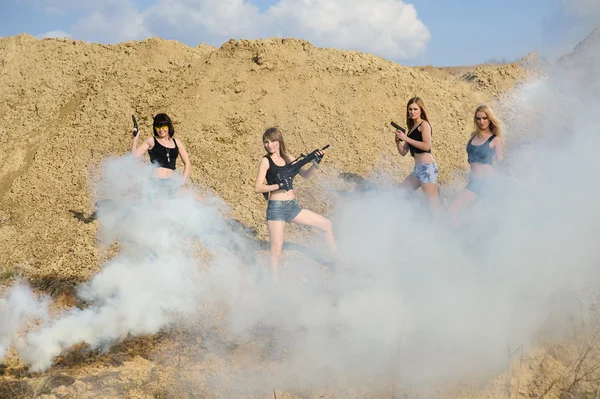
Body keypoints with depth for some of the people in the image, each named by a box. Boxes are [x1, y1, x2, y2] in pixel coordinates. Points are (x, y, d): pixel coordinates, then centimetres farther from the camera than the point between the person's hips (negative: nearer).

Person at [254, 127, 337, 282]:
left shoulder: (287, 157, 11)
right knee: (276, 250, -6)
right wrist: (279, 185, -21)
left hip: (292, 207, 6)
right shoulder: (266, 161, -4)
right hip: (276, 207, -6)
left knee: (327, 225, 9)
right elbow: (257, 188, -11)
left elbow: (305, 175, 8)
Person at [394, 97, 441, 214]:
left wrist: (406, 138, -15)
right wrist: (398, 140, -1)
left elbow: (427, 146, -18)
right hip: (418, 168, 9)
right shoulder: (412, 128, 19)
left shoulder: (424, 124, -3)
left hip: (427, 167, -9)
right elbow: (403, 152, 17)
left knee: (433, 201, -13)